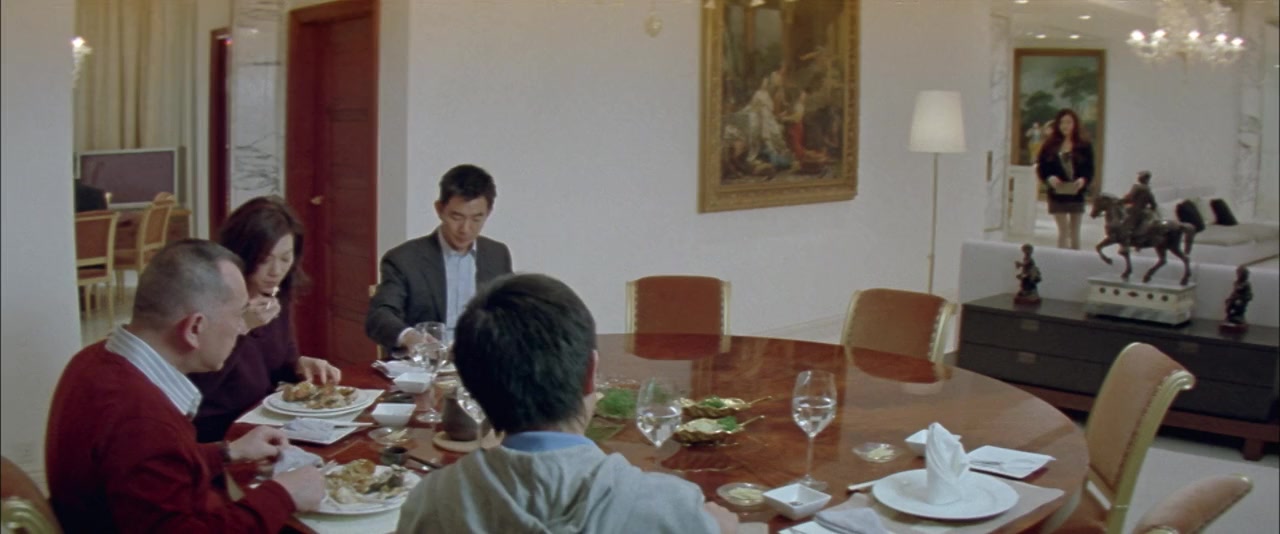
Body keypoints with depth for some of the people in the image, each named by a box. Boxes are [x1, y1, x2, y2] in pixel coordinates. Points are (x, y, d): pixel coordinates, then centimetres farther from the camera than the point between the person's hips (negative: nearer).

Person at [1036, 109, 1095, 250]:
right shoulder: (1050, 146, 2)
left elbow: (1090, 170, -1)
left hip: (1076, 193, 0)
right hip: (1057, 193, 0)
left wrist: (1083, 180, -20)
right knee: (1063, 231, 1)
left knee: (1074, 232, 9)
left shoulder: (1084, 146, 0)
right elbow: (1041, 168, 3)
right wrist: (1049, 178, -16)